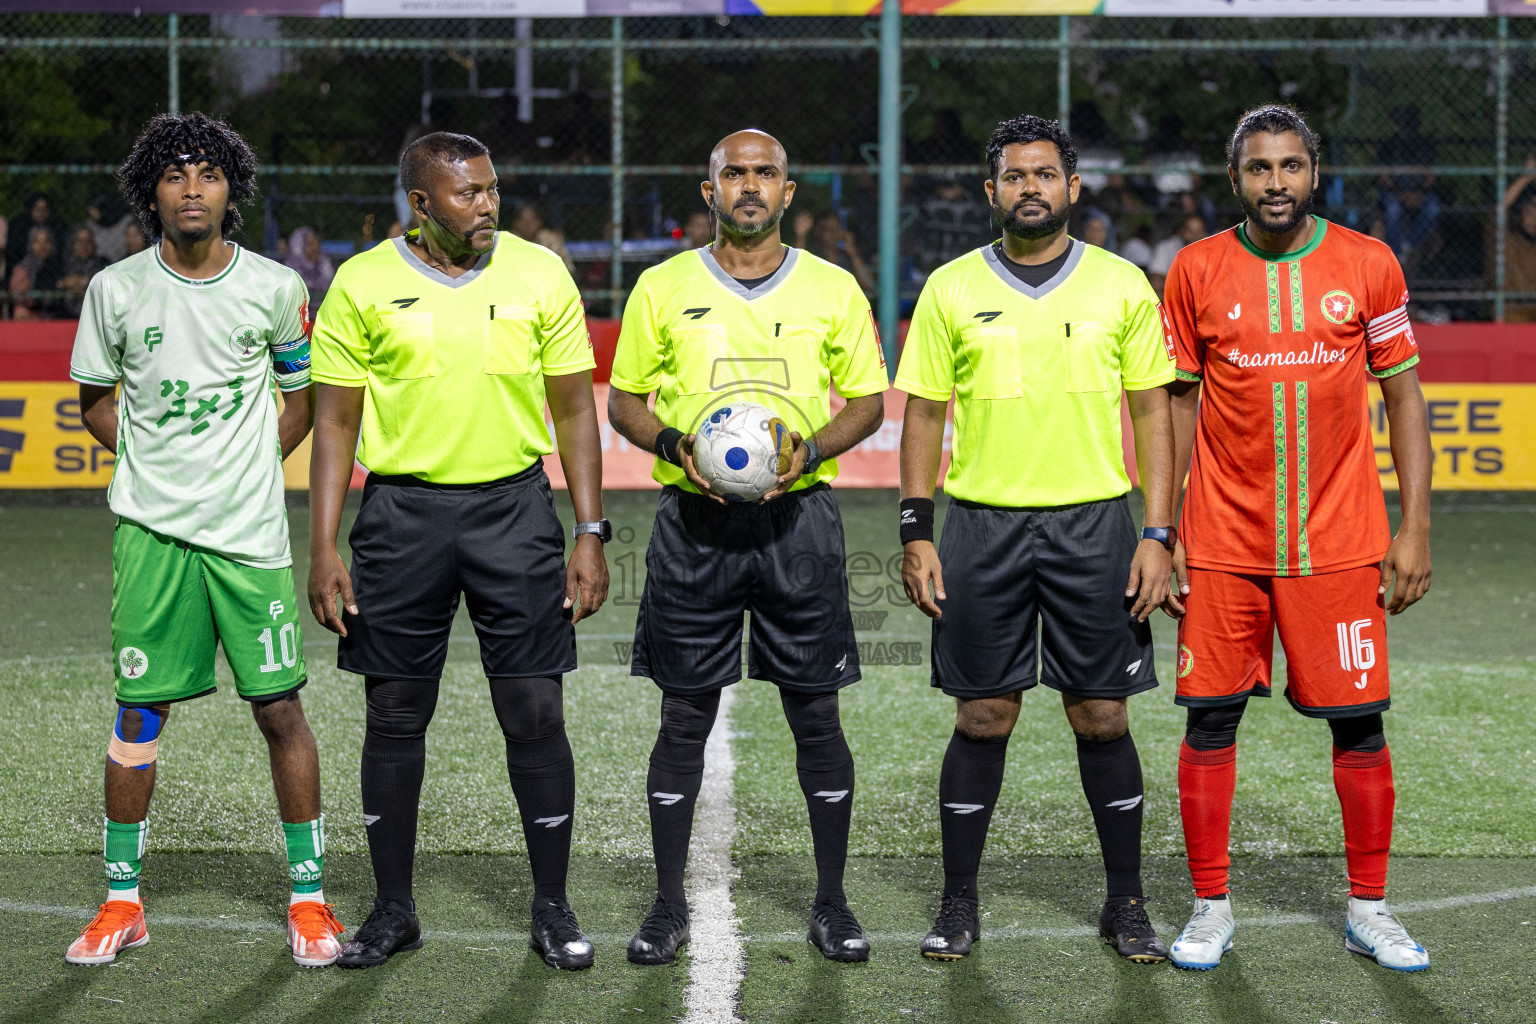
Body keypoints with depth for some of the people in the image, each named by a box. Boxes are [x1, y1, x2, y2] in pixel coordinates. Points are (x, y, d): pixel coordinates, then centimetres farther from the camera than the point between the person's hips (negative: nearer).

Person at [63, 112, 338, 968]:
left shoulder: (275, 287, 0)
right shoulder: (116, 290, 1)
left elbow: (304, 393, 14)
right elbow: (95, 398, 14)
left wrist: (255, 466, 5)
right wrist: (151, 463, 4)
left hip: (251, 529, 0)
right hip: (151, 529, 1)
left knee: (281, 709, 0)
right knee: (139, 712, 3)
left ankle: (309, 898, 11)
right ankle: (123, 903, 14)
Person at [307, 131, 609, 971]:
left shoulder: (539, 276, 2)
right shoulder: (364, 284, 0)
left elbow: (573, 410, 6)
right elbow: (336, 421, 3)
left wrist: (591, 535, 0)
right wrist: (323, 548, -3)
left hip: (514, 506, 0)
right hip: (402, 511, 0)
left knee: (535, 712, 0)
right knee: (394, 714, 6)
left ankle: (552, 909, 13)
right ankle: (393, 909, 19)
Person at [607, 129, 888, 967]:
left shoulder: (832, 289, 6)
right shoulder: (664, 287, 6)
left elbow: (867, 402, 9)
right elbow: (624, 400, 10)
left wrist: (812, 448, -10)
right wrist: (672, 443, -10)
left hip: (798, 514, 0)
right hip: (694, 520, 0)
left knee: (815, 714, 3)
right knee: (685, 715, 3)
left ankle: (831, 902, 14)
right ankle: (669, 905, 13)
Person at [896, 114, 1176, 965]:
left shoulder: (1121, 286, 4)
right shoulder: (951, 289, 4)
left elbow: (1152, 412, 5)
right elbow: (923, 413, 6)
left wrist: (1157, 535, -3)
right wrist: (915, 535, -1)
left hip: (1095, 522, 0)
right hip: (983, 522, 0)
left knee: (1102, 717, 3)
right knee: (984, 717, 3)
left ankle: (1126, 902, 15)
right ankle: (958, 903, 14)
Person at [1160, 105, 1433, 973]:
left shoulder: (1368, 265, 1)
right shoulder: (1198, 271, 2)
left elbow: (1404, 396, 5)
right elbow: (1178, 403, 7)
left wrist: (1416, 529, -1)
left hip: (1339, 538, 0)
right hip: (1224, 541, 0)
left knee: (1359, 722, 2)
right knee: (1211, 718, 1)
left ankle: (1369, 910, 16)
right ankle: (1212, 908, 14)